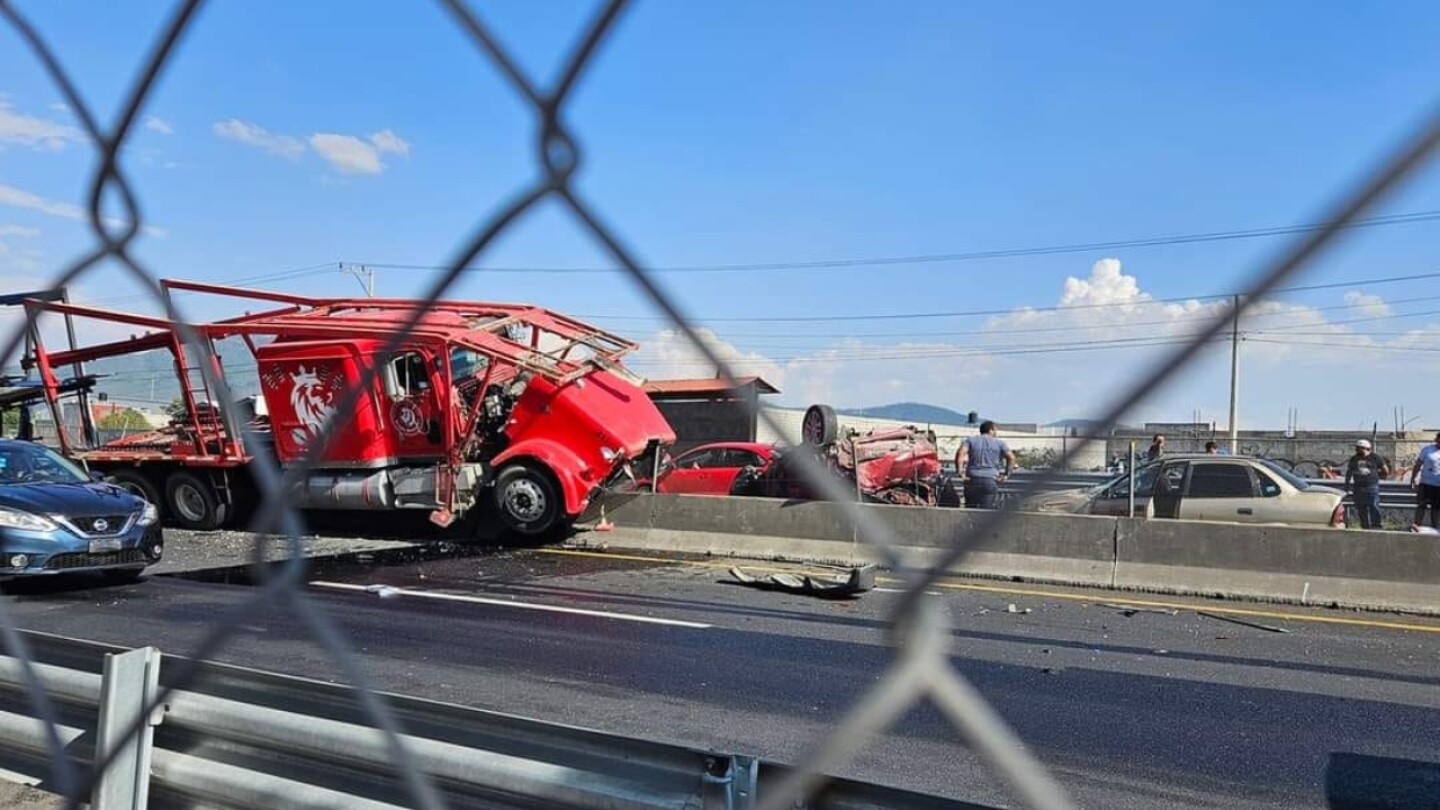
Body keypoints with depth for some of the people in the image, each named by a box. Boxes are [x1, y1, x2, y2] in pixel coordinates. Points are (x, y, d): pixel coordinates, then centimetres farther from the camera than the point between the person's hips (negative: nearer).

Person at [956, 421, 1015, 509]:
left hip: (972, 480, 2)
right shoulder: (999, 443, 11)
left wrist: (960, 472, -7)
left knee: (971, 510, 8)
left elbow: (960, 453, -6)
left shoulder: (970, 440, 12)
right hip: (991, 481, -2)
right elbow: (1011, 457, -2)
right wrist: (1006, 474, 3)